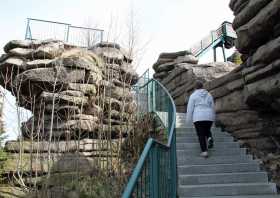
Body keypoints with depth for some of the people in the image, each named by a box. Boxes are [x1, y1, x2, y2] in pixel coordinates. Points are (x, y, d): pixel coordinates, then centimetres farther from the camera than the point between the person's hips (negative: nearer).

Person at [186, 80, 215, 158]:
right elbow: (213, 107, 15)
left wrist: (188, 120, 3)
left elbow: (190, 108, -3)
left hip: (198, 117, -4)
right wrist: (212, 118, 26)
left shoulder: (193, 95, 0)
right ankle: (210, 138, -5)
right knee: (207, 130, 26)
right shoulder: (208, 95, 12)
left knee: (201, 135, 3)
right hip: (209, 117, 4)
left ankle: (204, 151, -6)